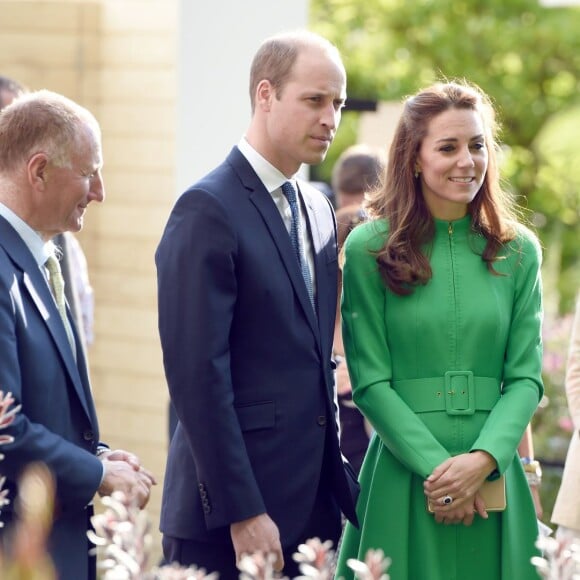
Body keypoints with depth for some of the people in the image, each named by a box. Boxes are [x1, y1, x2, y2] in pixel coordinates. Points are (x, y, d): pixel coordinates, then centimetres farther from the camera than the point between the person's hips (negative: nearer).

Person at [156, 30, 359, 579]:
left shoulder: (317, 209, 15)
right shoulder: (208, 209, -11)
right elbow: (198, 373, -17)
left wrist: (339, 481, 12)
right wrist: (241, 513, -19)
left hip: (313, 509, 7)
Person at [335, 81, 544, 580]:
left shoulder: (518, 252, 6)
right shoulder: (369, 249, -2)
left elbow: (526, 376, 3)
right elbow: (370, 381, -5)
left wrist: (483, 459, -13)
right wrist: (437, 466, -14)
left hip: (494, 474, 2)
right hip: (403, 473, -2)